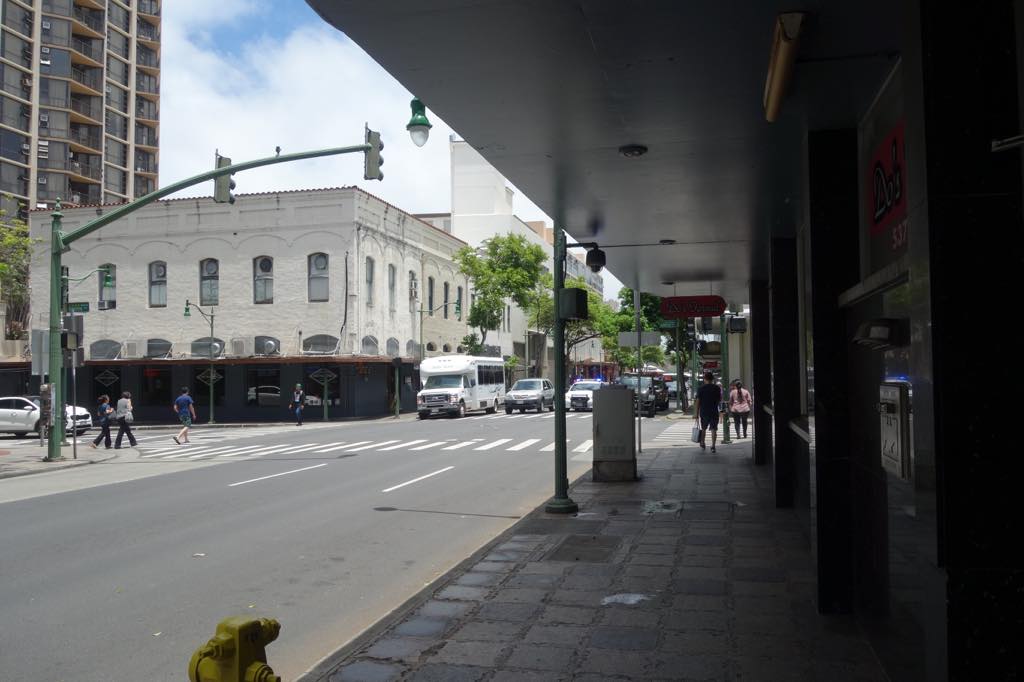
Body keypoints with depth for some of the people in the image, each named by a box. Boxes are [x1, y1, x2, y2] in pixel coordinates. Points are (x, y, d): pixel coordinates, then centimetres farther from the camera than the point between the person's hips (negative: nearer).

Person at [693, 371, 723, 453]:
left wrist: (696, 414, -3)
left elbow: (697, 402, -7)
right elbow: (720, 400, 7)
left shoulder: (701, 389, -6)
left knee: (703, 429, 18)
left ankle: (702, 444, 27)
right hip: (714, 412, 0)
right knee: (714, 429, 3)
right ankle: (713, 446, -3)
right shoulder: (717, 388, -3)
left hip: (703, 412, 0)